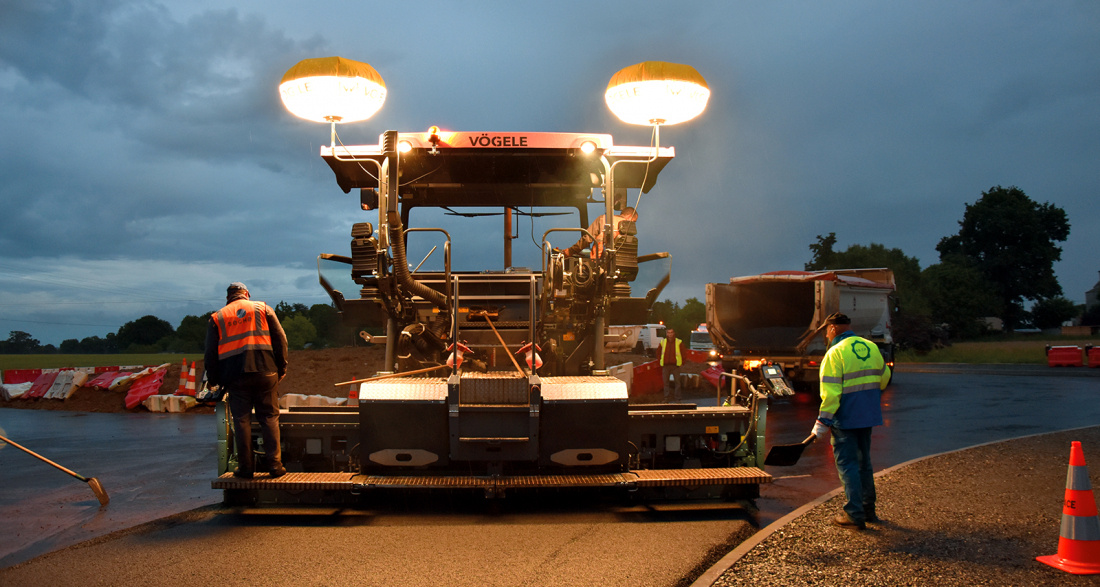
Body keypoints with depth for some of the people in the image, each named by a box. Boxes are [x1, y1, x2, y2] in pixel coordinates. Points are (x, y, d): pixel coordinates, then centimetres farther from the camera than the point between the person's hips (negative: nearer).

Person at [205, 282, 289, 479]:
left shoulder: (217, 317, 12)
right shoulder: (263, 308, 11)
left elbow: (211, 353, 8)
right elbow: (280, 339, 5)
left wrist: (214, 380, 15)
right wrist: (281, 368, 9)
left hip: (235, 376, 0)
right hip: (265, 372, 0)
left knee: (241, 420, 6)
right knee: (269, 417, 4)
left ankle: (245, 468, 6)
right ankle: (275, 465, 1)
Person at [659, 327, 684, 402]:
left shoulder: (679, 342, 0)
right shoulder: (663, 342, 7)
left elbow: (683, 353, 5)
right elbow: (658, 352, 20)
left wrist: (682, 363, 2)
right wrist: (661, 360, 12)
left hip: (675, 365, -2)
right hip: (665, 365, 2)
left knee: (677, 382, 1)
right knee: (665, 382, 5)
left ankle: (677, 398, 9)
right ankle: (666, 398, 13)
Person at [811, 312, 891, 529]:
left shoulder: (835, 352, -15)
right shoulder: (871, 347, 6)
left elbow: (831, 392, -20)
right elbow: (884, 377, 18)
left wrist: (822, 422, -16)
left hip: (846, 418, -7)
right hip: (868, 417, 7)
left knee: (847, 465, 0)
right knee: (864, 462, 18)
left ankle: (854, 515, 0)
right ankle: (868, 509, 27)